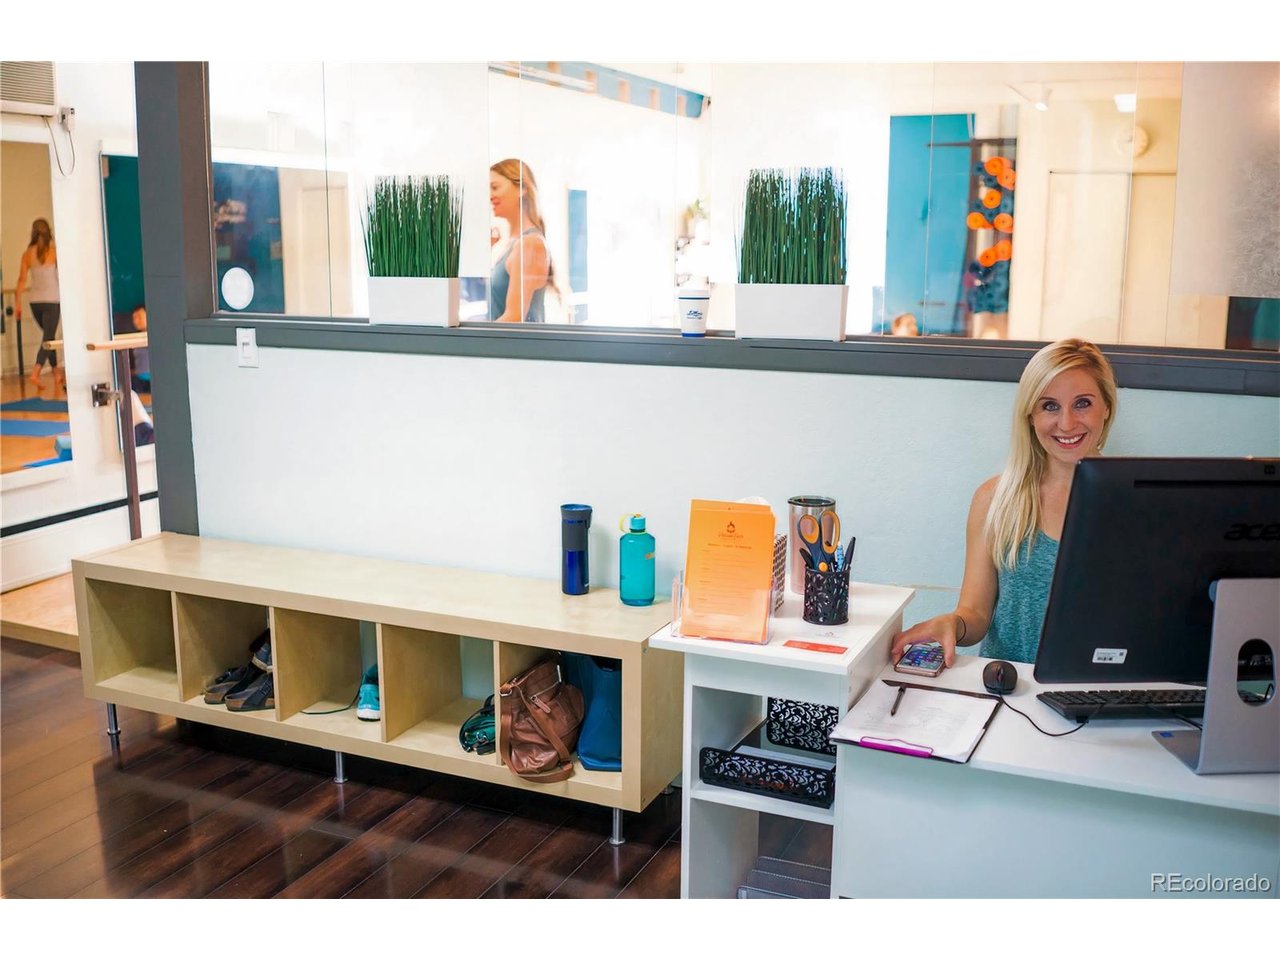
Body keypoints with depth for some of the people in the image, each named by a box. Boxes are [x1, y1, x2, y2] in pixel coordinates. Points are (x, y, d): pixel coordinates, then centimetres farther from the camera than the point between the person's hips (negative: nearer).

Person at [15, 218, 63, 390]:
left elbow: (22, 280, 0)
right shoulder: (54, 251, -6)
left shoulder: (27, 254, 2)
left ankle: (56, 373, 25)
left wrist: (17, 303, 5)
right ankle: (36, 373, -19)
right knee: (48, 337, -3)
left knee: (48, 335, 19)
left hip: (35, 301, 4)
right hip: (52, 300, -4)